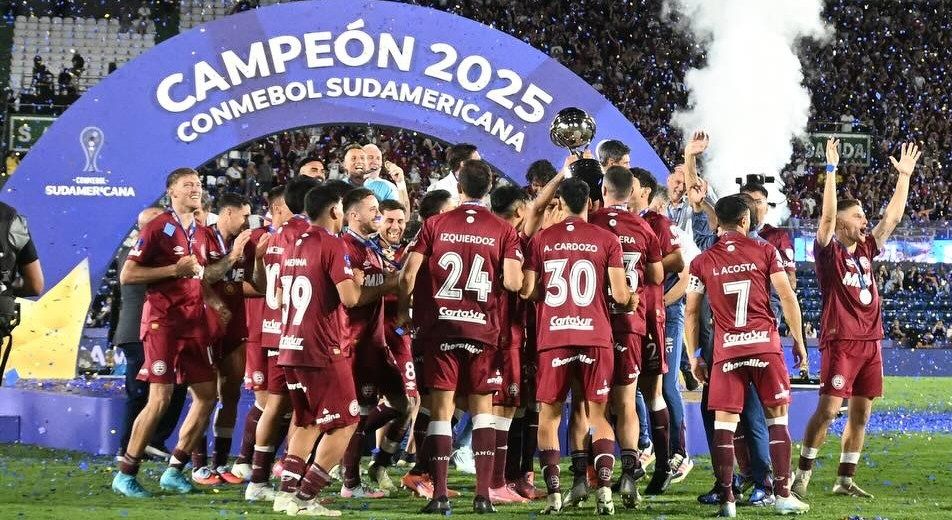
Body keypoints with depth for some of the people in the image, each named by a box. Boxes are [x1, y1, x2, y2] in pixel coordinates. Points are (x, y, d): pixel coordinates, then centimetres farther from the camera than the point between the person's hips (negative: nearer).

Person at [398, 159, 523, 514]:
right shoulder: (503, 231, 0)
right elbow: (512, 282, -10)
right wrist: (517, 276, 14)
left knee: (442, 410, 3)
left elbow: (408, 275, -4)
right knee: (482, 409, 9)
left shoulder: (435, 225, 1)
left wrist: (403, 311, 11)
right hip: (483, 329, 0)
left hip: (440, 325, 0)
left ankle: (439, 494, -3)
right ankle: (483, 494, 3)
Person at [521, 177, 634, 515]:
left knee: (549, 415, 9)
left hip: (553, 337, 0)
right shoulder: (606, 240, 1)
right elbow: (620, 294, -2)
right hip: (595, 336, 0)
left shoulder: (541, 240, 3)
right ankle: (604, 486, -9)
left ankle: (553, 491, -1)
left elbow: (527, 291, 2)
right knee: (597, 414, 7)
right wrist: (632, 300, 20)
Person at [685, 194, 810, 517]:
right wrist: (799, 342, 9)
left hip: (726, 350, 1)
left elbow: (691, 313, 7)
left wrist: (695, 358, 15)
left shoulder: (702, 262, 6)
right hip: (765, 345, -1)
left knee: (724, 423, 3)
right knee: (777, 417, 8)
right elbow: (787, 298, 0)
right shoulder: (765, 252, 2)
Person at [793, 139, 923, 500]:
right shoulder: (829, 251, -4)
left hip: (870, 341, 7)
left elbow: (893, 217, 16)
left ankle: (845, 480, 13)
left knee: (860, 413, 7)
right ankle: (802, 475, -5)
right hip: (840, 340, -7)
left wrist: (904, 176, 14)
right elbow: (827, 215, -18)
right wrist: (832, 169, -22)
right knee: (828, 409, -12)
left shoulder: (866, 249, 13)